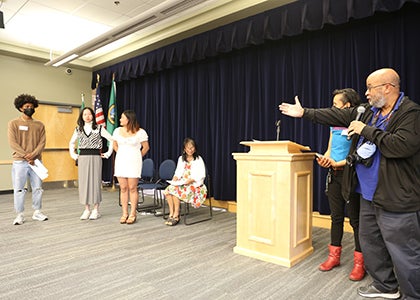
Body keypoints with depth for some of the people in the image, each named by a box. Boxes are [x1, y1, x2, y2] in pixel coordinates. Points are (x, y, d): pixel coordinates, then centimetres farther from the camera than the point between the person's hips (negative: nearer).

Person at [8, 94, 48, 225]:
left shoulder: (39, 125, 10)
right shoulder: (13, 123, 3)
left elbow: (42, 142, 3)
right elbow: (12, 142, -6)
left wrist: (33, 154, -13)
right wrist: (26, 156, -13)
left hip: (36, 161, 3)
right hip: (19, 161, -2)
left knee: (38, 188, 6)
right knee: (19, 189, 1)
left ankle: (37, 212, 18)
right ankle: (20, 215, 10)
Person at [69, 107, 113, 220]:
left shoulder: (99, 128, 1)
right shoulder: (78, 129, 11)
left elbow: (112, 140, 0)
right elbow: (71, 143, 25)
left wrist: (108, 154, -2)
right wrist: (73, 155, 14)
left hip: (95, 157, -3)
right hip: (82, 158, 3)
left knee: (95, 182, -2)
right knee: (83, 182, 3)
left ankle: (96, 210, 7)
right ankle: (86, 210, 13)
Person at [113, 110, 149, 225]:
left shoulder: (140, 132, -7)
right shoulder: (117, 130, 6)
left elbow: (146, 147, 0)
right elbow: (115, 145, 20)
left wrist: (137, 158, 6)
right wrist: (121, 155, 15)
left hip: (133, 162, -4)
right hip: (120, 162, 4)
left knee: (132, 188, -1)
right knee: (123, 188, 6)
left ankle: (133, 214, 10)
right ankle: (124, 214, 15)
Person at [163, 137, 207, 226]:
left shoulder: (198, 159, 1)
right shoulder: (181, 159, 17)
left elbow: (201, 175, -5)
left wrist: (192, 180, -19)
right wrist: (176, 177, -2)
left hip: (194, 184, -5)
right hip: (181, 182, 5)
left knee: (175, 190, -29)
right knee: (168, 189, -24)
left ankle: (176, 215, -19)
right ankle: (171, 214, -20)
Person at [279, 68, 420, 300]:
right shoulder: (368, 111, 10)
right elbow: (338, 116, 13)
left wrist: (367, 130, -17)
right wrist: (304, 113, 13)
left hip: (397, 200, -8)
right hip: (369, 195, 9)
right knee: (370, 243, 19)